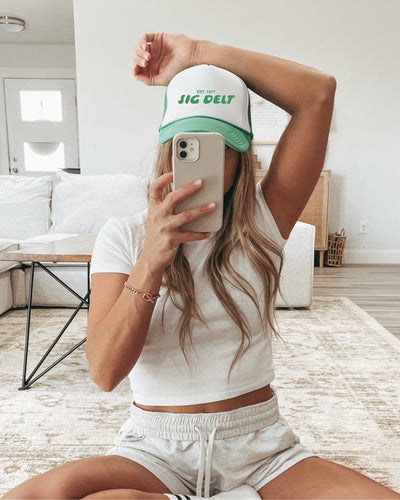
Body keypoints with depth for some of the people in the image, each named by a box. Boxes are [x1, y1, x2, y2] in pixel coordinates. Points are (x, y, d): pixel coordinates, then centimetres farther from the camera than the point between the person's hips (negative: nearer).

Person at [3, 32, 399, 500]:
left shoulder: (260, 224, -2)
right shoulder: (122, 236, -3)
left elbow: (319, 91, -9)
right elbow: (105, 371, -13)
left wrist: (195, 53, -10)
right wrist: (152, 260, -27)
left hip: (262, 448, 1)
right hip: (155, 448, 1)